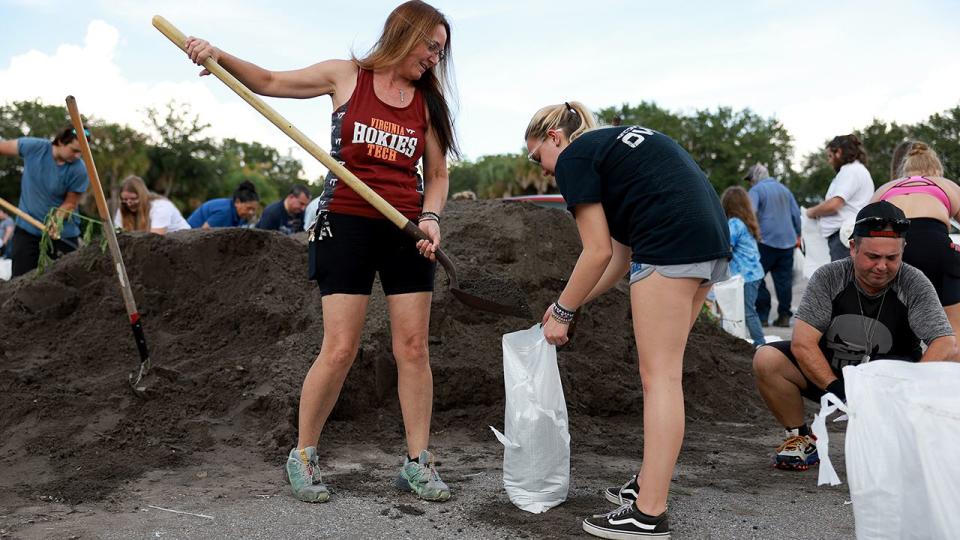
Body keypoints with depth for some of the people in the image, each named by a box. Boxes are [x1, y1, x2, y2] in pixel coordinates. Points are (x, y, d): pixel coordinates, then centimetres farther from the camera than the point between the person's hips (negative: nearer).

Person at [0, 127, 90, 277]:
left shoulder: (79, 170, -18)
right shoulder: (34, 147, -12)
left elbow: (70, 204, -10)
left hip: (63, 233, -2)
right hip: (26, 228, 2)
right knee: (20, 279, 3)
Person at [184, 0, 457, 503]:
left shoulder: (427, 101, 8)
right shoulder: (347, 75, 3)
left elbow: (437, 173, 12)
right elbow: (270, 82, 9)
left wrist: (431, 217, -6)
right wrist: (220, 57, -6)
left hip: (406, 231, 3)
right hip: (346, 223, -3)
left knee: (413, 348, 1)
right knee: (339, 349, -6)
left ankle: (417, 462, 12)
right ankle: (302, 456, 13)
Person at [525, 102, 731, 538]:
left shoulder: (574, 158, 2)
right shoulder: (613, 143, 28)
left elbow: (598, 252, -4)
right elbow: (622, 254, 24)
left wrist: (562, 311, 6)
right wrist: (574, 303, 23)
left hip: (670, 241, -9)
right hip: (712, 238, 9)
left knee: (659, 376, -8)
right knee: (663, 372, 14)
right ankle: (651, 481, 21)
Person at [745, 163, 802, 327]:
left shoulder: (756, 190, -3)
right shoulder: (784, 189, 18)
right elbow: (796, 213, 20)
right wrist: (797, 235, 27)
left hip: (766, 241, -6)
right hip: (788, 241, 6)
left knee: (757, 278, 0)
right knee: (784, 280, 7)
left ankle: (762, 316, -4)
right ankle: (784, 316, 7)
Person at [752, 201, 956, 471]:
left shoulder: (914, 284, -14)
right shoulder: (829, 277, -14)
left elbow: (947, 345, -23)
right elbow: (802, 343, -20)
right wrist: (837, 388, -34)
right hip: (826, 373, 1)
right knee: (766, 360, -23)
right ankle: (802, 439, -2)